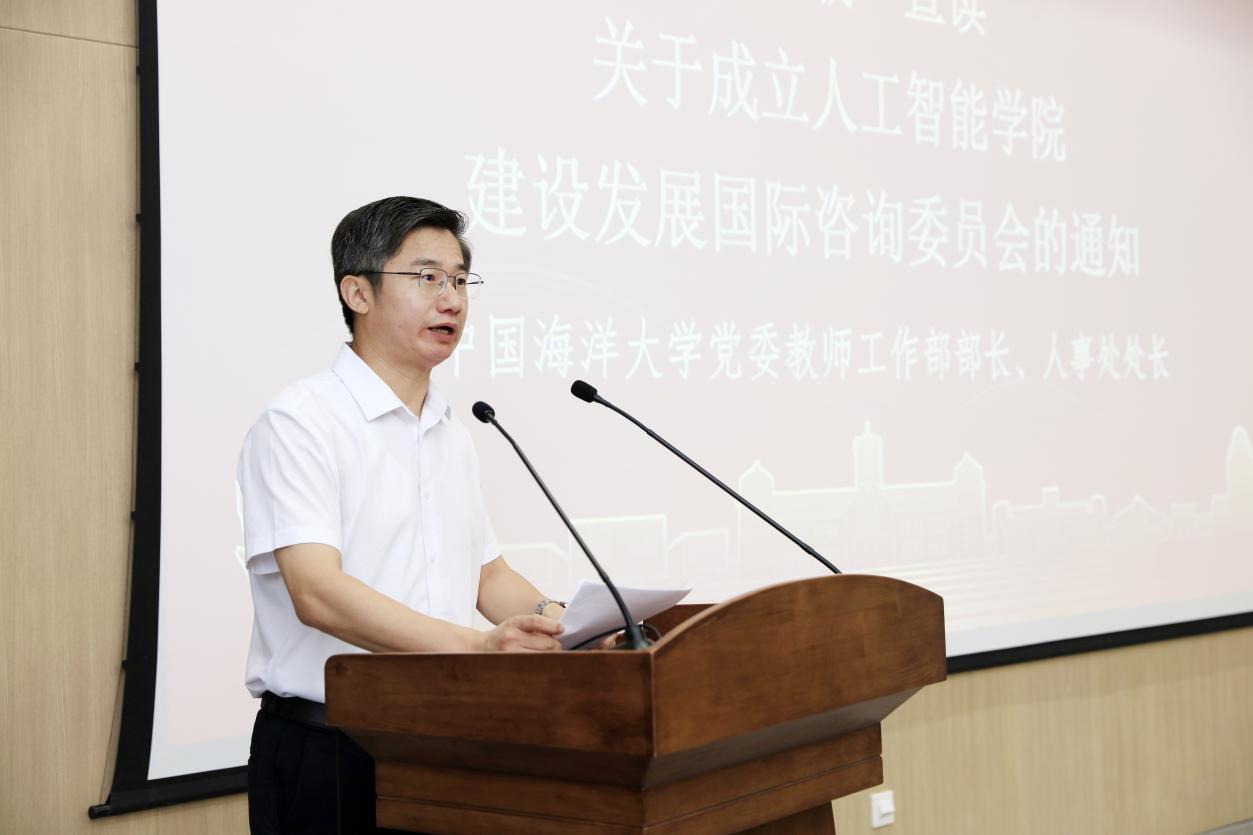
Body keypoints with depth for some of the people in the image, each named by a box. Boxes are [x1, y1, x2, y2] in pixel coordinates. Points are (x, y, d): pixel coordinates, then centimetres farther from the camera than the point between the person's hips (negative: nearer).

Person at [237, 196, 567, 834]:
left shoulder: (451, 435, 15)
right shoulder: (298, 424, -11)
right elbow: (317, 592, -23)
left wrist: (557, 625, -1)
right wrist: (478, 646, -32)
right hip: (327, 757, -7)